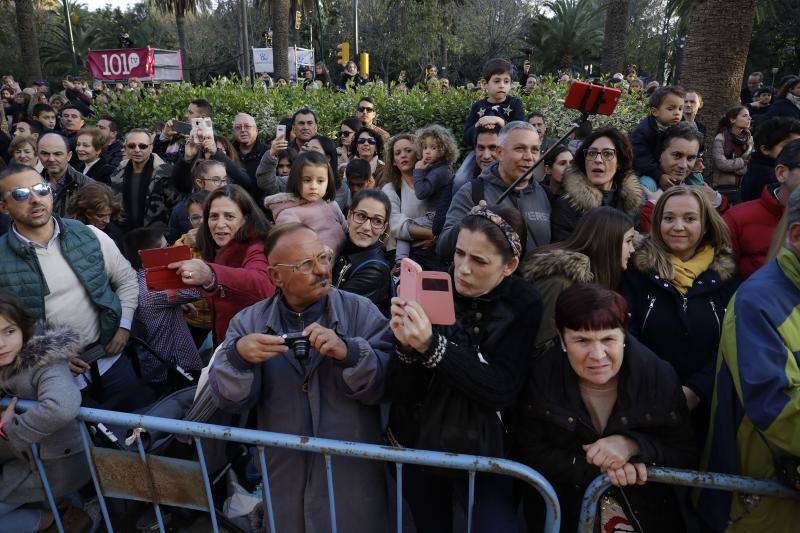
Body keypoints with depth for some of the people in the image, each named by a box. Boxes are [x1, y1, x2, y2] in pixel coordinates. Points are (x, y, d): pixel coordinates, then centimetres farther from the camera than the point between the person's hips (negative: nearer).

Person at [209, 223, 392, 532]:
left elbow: (387, 384, -14)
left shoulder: (360, 312, -7)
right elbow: (229, 400, -7)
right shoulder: (249, 322, -1)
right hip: (283, 481, 2)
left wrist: (349, 352, -31)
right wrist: (239, 356, -26)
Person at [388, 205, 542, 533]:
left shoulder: (523, 306, -13)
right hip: (417, 444, 2)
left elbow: (502, 391, -23)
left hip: (481, 451, -2)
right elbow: (400, 392, -10)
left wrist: (431, 346, -34)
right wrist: (407, 346, -32)